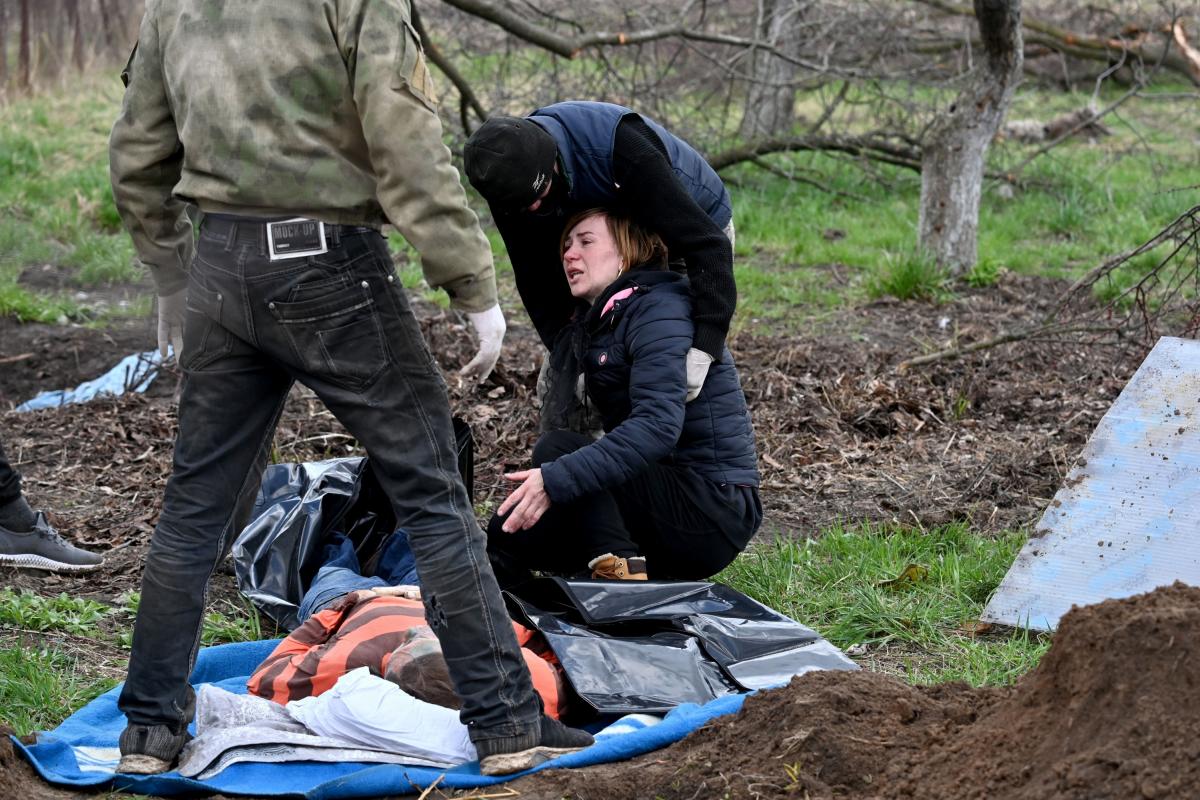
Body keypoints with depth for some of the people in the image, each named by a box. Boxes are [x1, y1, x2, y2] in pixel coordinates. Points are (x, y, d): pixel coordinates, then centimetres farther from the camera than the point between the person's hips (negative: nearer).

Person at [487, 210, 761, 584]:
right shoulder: (597, 321, 16)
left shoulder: (661, 311, -14)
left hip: (711, 506, -9)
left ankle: (621, 572, -27)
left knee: (556, 447, -23)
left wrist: (556, 479, -35)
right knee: (507, 532, 0)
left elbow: (657, 426, -29)